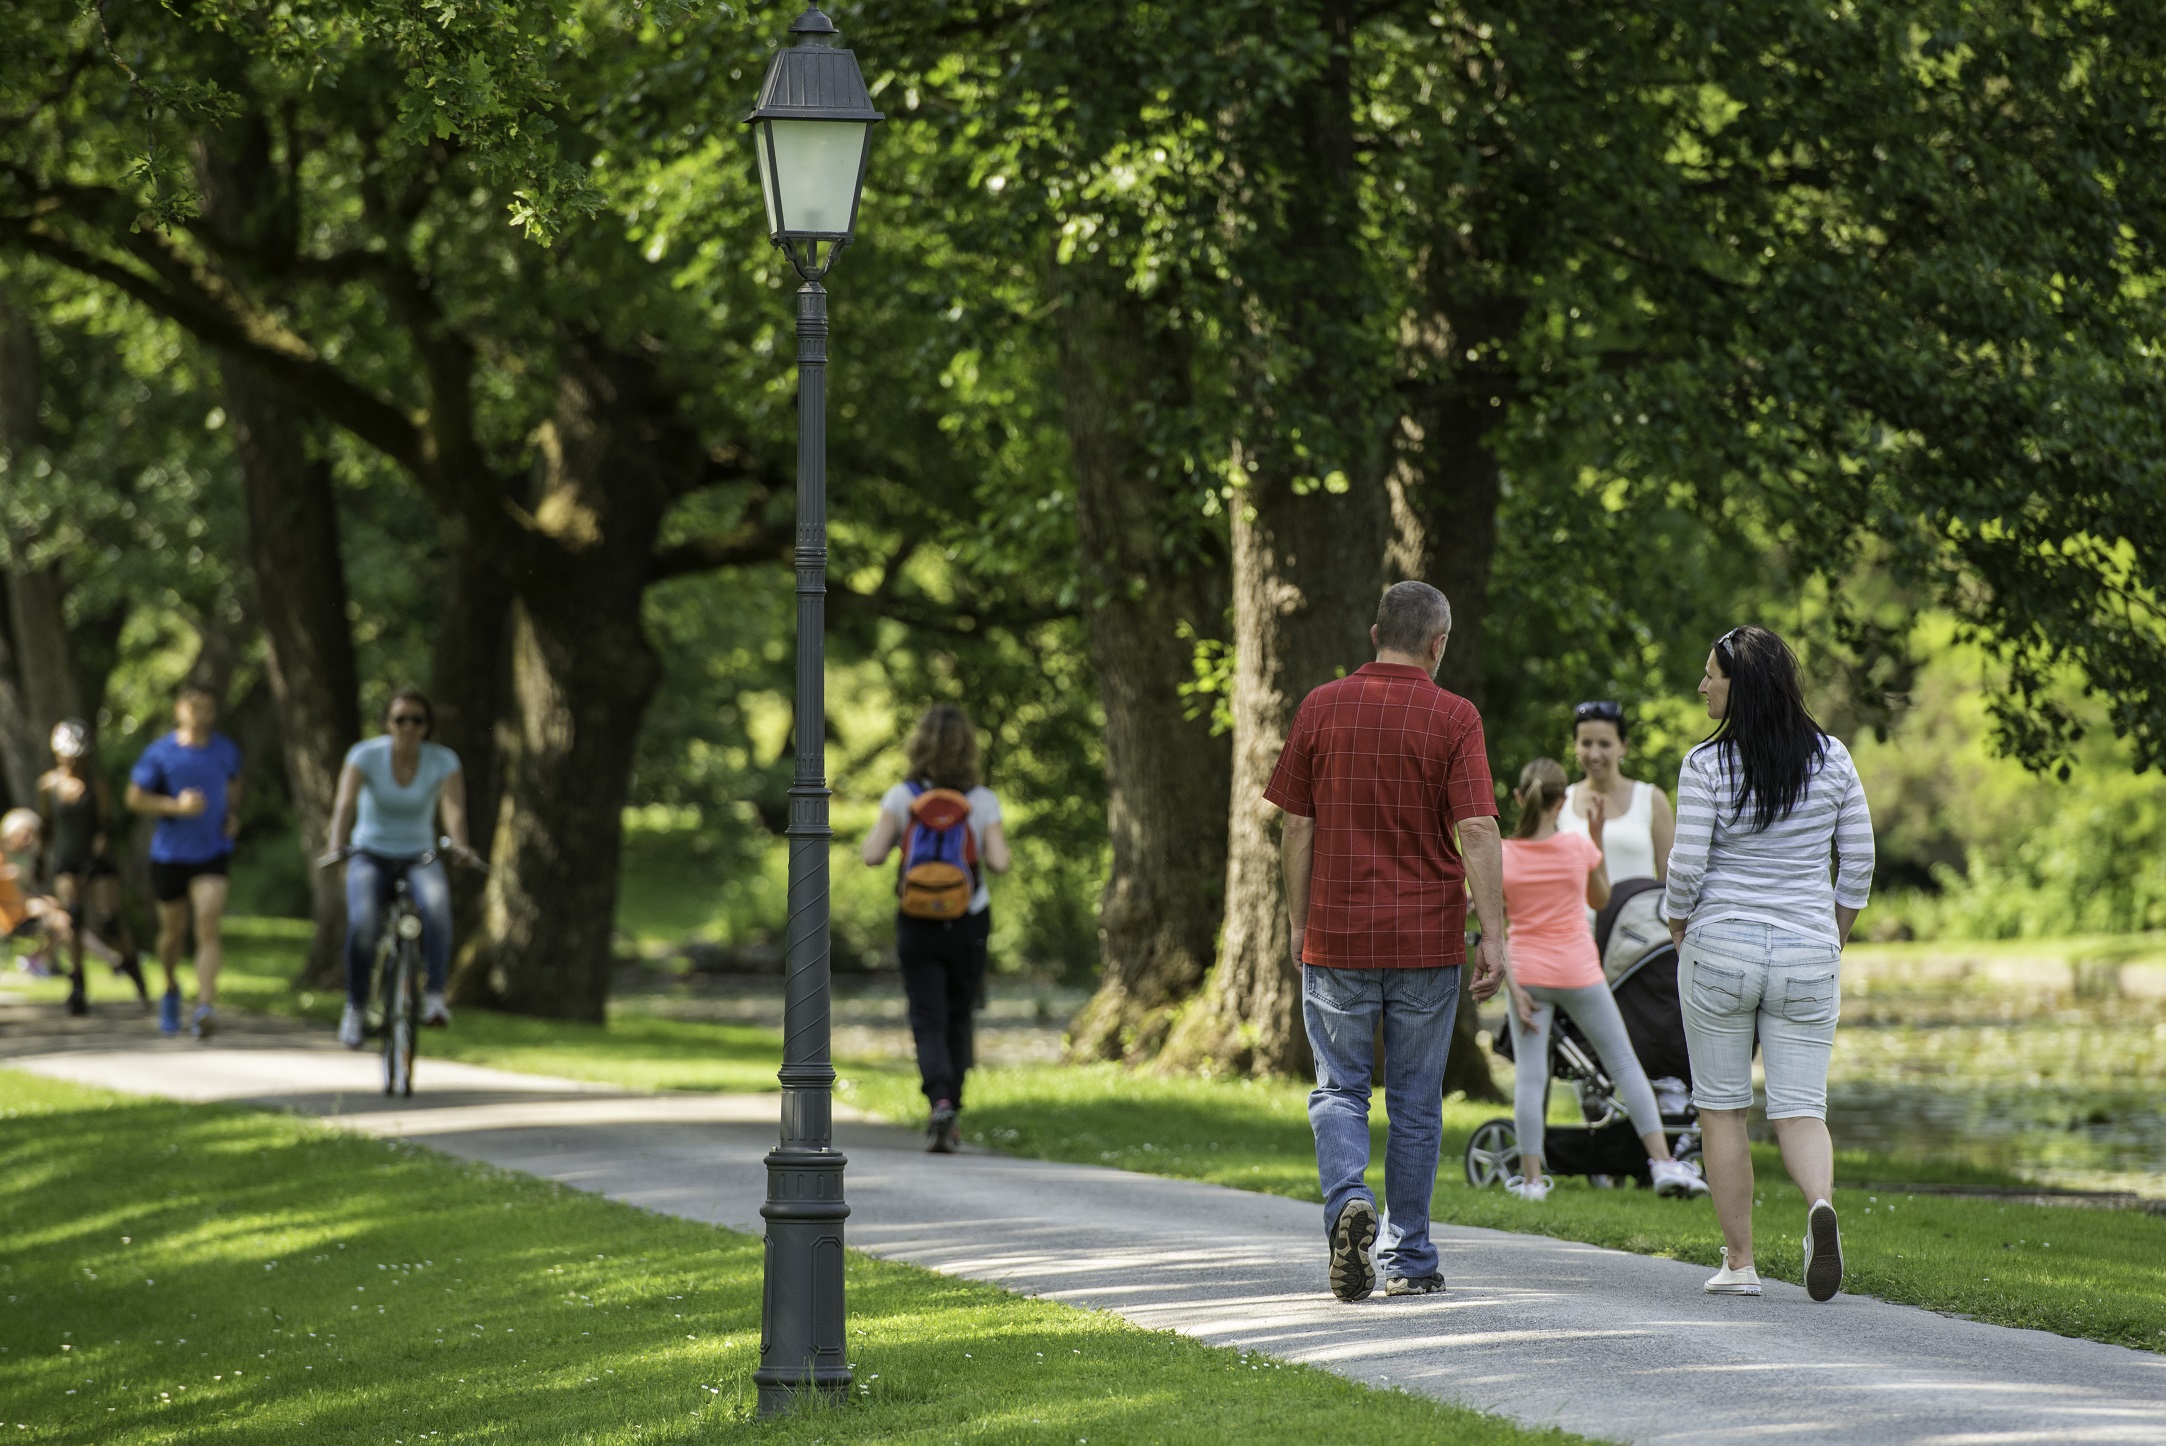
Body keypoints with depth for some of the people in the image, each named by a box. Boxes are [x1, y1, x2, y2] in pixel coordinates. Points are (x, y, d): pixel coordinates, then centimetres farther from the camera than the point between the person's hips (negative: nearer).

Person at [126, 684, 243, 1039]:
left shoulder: (226, 750, 3)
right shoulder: (160, 753, -7)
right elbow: (135, 797, -4)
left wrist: (234, 815, 4)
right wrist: (176, 806, -18)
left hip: (212, 853, 0)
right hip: (170, 854, 0)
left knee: (208, 928, -16)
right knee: (173, 930, 14)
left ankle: (205, 1006, -25)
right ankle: (171, 990, 42)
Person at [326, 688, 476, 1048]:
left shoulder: (443, 761, -7)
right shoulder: (366, 755, -10)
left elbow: (453, 806, -23)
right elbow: (345, 802, -24)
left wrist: (458, 844, -44)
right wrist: (337, 845, -43)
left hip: (419, 857, 1)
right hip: (370, 855, -1)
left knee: (436, 903, -34)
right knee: (363, 922, -29)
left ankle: (435, 993, -29)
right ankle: (355, 1007, -11)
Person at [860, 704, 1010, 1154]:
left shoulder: (901, 797, -5)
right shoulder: (982, 801, -5)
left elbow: (871, 856, -11)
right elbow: (999, 862, -13)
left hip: (917, 926, -1)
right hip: (968, 925, 1)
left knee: (929, 1023, 0)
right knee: (958, 1020, 17)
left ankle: (941, 1102, -23)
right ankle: (951, 1116, 17)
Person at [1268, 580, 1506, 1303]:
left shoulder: (1322, 708, 1)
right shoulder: (1453, 718, -5)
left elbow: (1296, 829, 2)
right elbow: (1478, 833, -12)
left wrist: (1300, 924, 11)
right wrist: (1493, 937, -10)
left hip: (1336, 938, 1)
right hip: (1426, 939, -1)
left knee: (1339, 1090, 9)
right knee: (1416, 1102, 9)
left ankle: (1348, 1199, -18)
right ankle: (1408, 1260, 13)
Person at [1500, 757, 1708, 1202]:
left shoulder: (1501, 856, -7)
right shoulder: (1579, 847, -7)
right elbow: (1601, 899, 11)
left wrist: (1513, 989, 0)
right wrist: (1597, 835, 10)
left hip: (1528, 974, 0)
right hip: (1579, 974, 0)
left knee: (1529, 1075, 4)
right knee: (1624, 1064, 9)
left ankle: (1531, 1177, 1)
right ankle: (1663, 1163, 6)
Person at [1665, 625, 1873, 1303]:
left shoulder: (1707, 766, -10)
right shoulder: (1831, 760, 2)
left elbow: (1687, 867, -12)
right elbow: (1859, 861, 5)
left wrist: (1679, 930, 6)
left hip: (1720, 948, -3)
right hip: (1807, 954, 3)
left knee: (1721, 1107, 9)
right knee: (1800, 1108, 4)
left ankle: (1739, 1263, 9)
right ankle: (1821, 1204, -27)